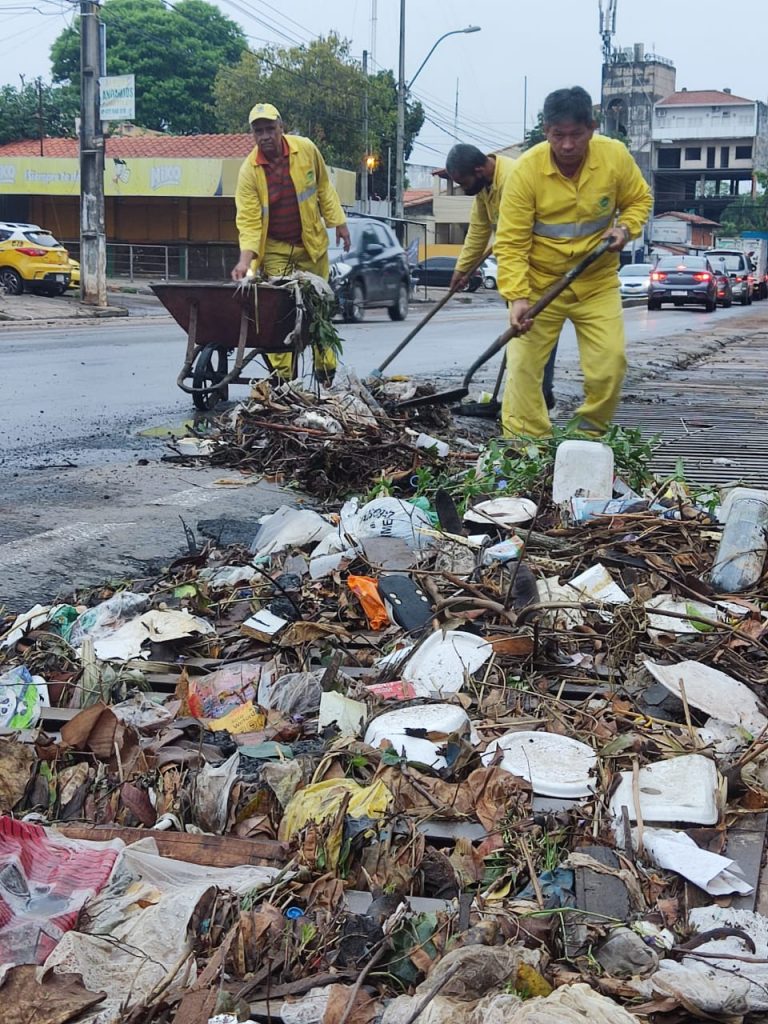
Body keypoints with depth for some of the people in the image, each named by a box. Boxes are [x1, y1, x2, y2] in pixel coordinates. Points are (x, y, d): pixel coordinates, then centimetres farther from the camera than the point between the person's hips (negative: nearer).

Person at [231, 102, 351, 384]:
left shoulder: (306, 149, -8)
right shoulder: (249, 170, -13)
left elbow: (323, 188, 7)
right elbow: (248, 219, -15)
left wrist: (338, 222, 7)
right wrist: (246, 258, -27)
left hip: (311, 243, 1)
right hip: (274, 249, -1)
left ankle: (326, 371, 20)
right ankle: (281, 376, -1)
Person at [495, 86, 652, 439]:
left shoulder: (616, 156, -12)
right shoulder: (525, 170, -19)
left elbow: (639, 199, 8)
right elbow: (511, 243, -19)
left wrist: (625, 227, -14)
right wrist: (517, 297, -30)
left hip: (597, 281, 2)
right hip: (539, 283, -2)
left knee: (610, 363, -3)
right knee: (523, 366, -6)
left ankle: (590, 435, 19)